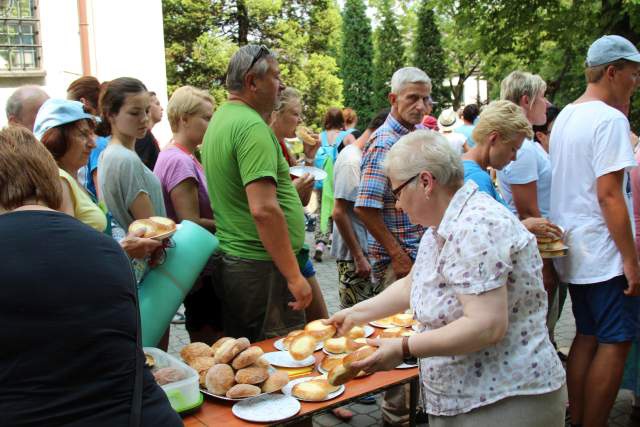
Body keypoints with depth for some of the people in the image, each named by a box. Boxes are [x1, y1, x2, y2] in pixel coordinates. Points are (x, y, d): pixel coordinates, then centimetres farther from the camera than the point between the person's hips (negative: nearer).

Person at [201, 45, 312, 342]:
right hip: (261, 265, -10)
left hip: (230, 261, 10)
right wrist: (294, 276, -22)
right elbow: (263, 209, -25)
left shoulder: (220, 119, 14)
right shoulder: (252, 126, -17)